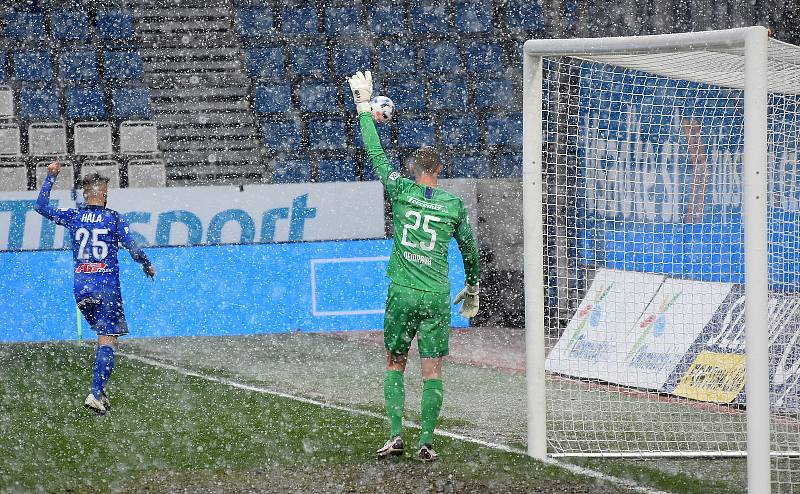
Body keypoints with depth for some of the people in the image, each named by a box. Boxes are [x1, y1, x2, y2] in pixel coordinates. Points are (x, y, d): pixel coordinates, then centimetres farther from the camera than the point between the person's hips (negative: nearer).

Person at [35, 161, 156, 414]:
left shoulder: (73, 216, 2)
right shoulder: (114, 218, -5)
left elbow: (41, 207, 11)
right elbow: (133, 249, -3)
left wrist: (50, 177, 16)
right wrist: (147, 265, 16)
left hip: (81, 286, 4)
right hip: (107, 285, -4)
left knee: (102, 335, 20)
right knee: (107, 341, -5)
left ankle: (100, 389, 14)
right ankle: (96, 392, -18)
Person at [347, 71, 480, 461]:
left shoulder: (402, 191, -2)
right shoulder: (454, 205, 2)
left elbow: (376, 154, 7)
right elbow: (469, 248, 15)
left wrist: (364, 106, 16)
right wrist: (472, 287, 31)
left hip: (401, 293, 0)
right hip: (437, 297, 0)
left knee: (394, 365, 12)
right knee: (432, 371, 3)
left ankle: (395, 436, 1)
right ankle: (426, 442, -2)